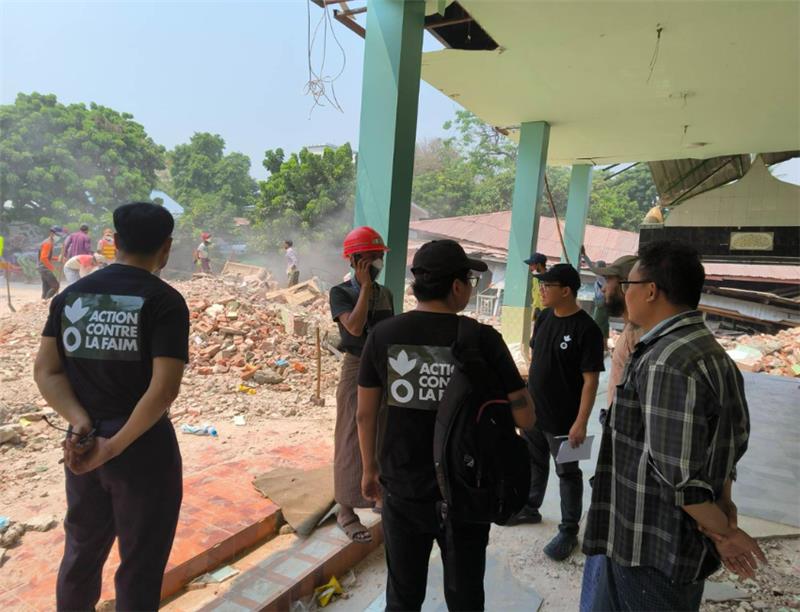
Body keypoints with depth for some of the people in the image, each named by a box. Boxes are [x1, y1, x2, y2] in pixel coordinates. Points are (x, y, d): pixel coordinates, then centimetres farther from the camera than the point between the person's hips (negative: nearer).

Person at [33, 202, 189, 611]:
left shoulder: (71, 295, 4)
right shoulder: (164, 300, -13)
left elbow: (45, 370, 0)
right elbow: (164, 389, -22)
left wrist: (82, 425, -9)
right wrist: (115, 446, -14)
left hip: (82, 442, 6)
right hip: (144, 445, -5)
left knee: (81, 552, 26)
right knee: (140, 564, 12)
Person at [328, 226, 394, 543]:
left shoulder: (385, 293, 8)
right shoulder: (341, 292, -8)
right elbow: (355, 327, -25)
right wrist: (365, 286, -18)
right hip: (357, 371, -6)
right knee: (353, 440, 2)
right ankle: (346, 511, 15)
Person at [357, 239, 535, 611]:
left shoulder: (383, 335, -8)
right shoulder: (483, 339, -15)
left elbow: (366, 413, 0)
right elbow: (525, 419, -11)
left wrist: (370, 468, 15)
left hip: (402, 489, 2)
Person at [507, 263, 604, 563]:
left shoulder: (586, 329, -19)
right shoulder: (544, 317, 3)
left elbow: (590, 380, -18)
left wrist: (581, 422, -20)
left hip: (562, 419, -7)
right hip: (533, 410, 7)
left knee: (567, 473, 9)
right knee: (534, 463, 22)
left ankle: (569, 530, 24)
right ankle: (530, 508, 42)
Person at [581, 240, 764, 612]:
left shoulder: (665, 364, -26)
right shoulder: (711, 353, 7)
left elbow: (679, 476, -24)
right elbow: (732, 444, 13)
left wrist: (722, 532, -9)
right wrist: (724, 510, 12)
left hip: (651, 551, -9)